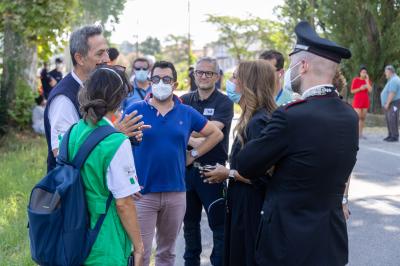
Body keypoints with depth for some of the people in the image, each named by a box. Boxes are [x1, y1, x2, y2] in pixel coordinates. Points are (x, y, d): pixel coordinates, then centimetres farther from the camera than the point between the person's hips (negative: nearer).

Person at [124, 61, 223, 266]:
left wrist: (194, 155, 7)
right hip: (142, 192, -3)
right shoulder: (135, 109, -2)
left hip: (176, 193, 3)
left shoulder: (186, 113, 6)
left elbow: (216, 134, 17)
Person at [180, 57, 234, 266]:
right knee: (190, 221, 16)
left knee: (218, 223, -2)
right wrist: (193, 141, -18)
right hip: (187, 168, 5)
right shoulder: (185, 101, 9)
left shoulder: (224, 103, -4)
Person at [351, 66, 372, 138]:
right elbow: (352, 91, -4)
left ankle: (361, 133, 7)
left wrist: (367, 80, -10)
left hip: (365, 101, 4)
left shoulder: (367, 80, 8)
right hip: (357, 100, -4)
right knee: (358, 117, -12)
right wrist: (360, 89, -17)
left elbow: (370, 90, -7)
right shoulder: (355, 80, -4)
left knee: (363, 117, 3)